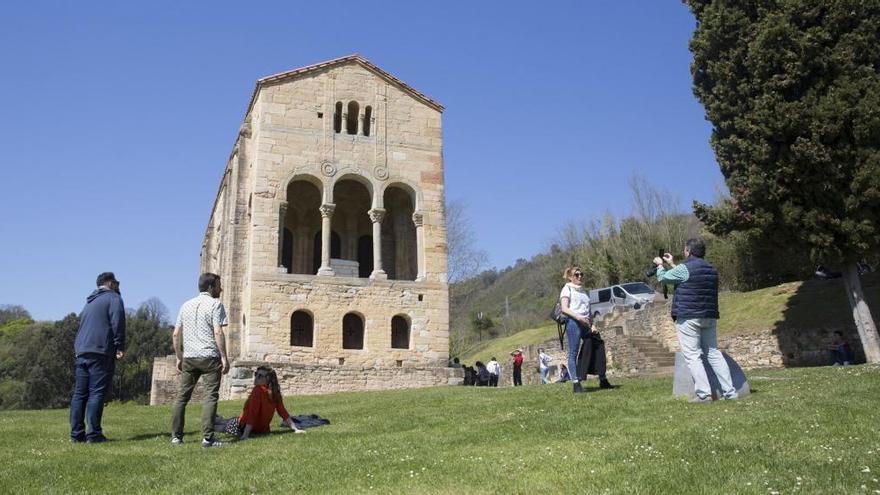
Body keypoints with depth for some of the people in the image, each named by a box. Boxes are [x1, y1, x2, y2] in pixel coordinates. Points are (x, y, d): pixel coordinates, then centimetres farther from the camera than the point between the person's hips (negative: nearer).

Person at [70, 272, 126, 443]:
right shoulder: (113, 298, 1)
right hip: (101, 352, -8)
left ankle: (76, 434, 9)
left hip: (81, 352, 8)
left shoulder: (89, 302, 27)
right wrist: (120, 346, -11)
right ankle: (94, 434, -9)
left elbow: (81, 324, 26)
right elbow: (117, 323, -12)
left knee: (79, 394, 8)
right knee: (97, 393, -8)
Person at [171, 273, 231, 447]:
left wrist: (179, 357, 20)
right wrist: (224, 357, -10)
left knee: (182, 396, 11)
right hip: (209, 357, -5)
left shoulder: (186, 305, 16)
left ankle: (176, 436, 13)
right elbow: (218, 332, -12)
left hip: (189, 358, 6)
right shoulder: (215, 304, -2)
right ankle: (207, 438, -7)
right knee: (210, 396, -4)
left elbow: (175, 335, 14)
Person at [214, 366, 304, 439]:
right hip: (262, 429, 6)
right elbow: (284, 413, -5)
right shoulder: (275, 393, -3)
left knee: (224, 424, 19)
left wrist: (245, 435, -28)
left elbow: (252, 413, -26)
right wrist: (296, 429, -1)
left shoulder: (258, 390, -22)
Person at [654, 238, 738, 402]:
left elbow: (662, 278, 2)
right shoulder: (711, 269, 14)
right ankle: (730, 392, 10)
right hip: (709, 317, 8)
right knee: (714, 353, 13)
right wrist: (671, 265, 36)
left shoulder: (684, 268, -11)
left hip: (688, 318, -7)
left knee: (692, 356, -5)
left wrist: (660, 265, 22)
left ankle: (704, 393, -11)